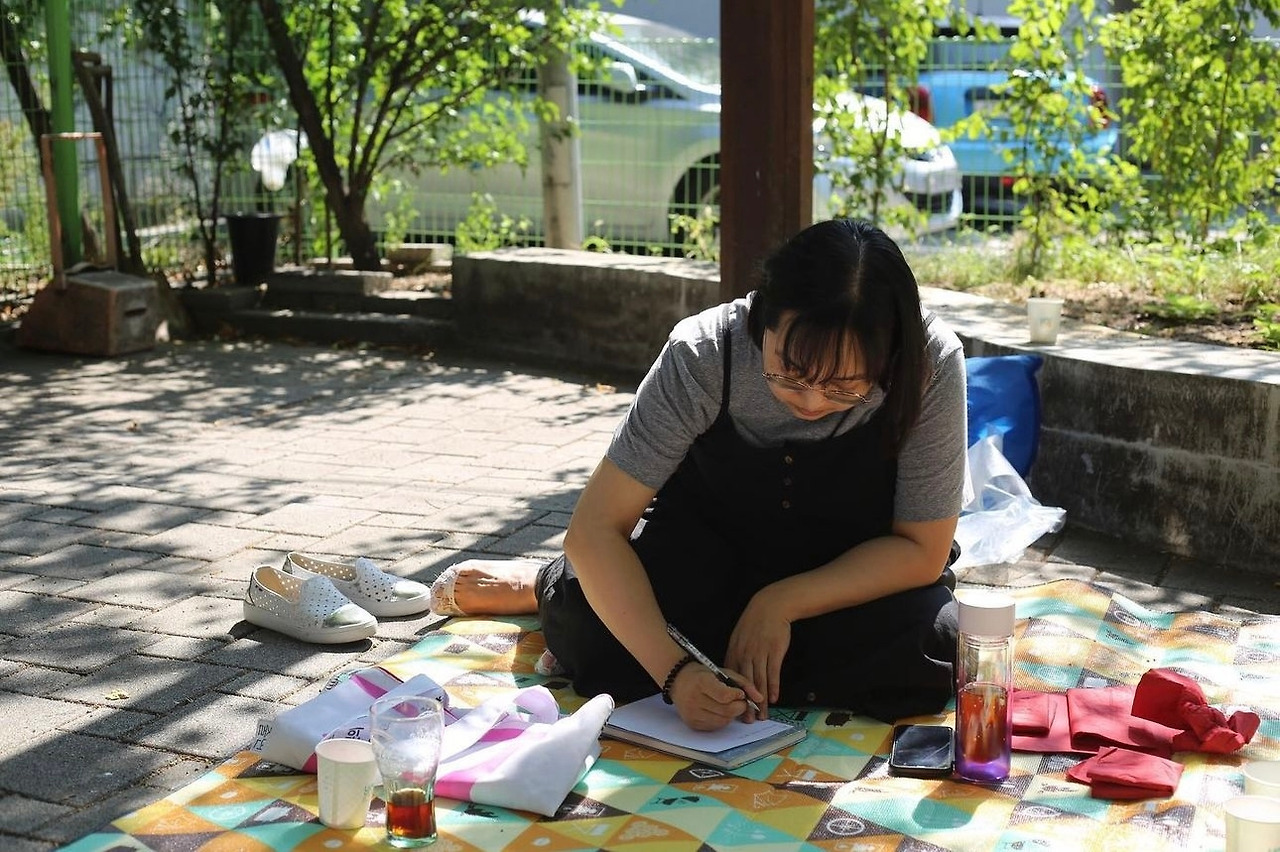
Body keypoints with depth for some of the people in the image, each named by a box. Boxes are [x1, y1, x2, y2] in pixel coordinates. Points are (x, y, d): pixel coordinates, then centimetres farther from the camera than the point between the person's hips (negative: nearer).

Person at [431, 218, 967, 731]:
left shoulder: (932, 363, -29)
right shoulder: (703, 354, -29)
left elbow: (921, 550, -18)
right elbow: (596, 528, -29)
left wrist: (781, 603, -29)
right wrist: (675, 671, -41)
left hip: (861, 574, 1)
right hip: (709, 544, -1)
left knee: (933, 652, -31)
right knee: (589, 634, -29)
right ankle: (549, 587, 11)